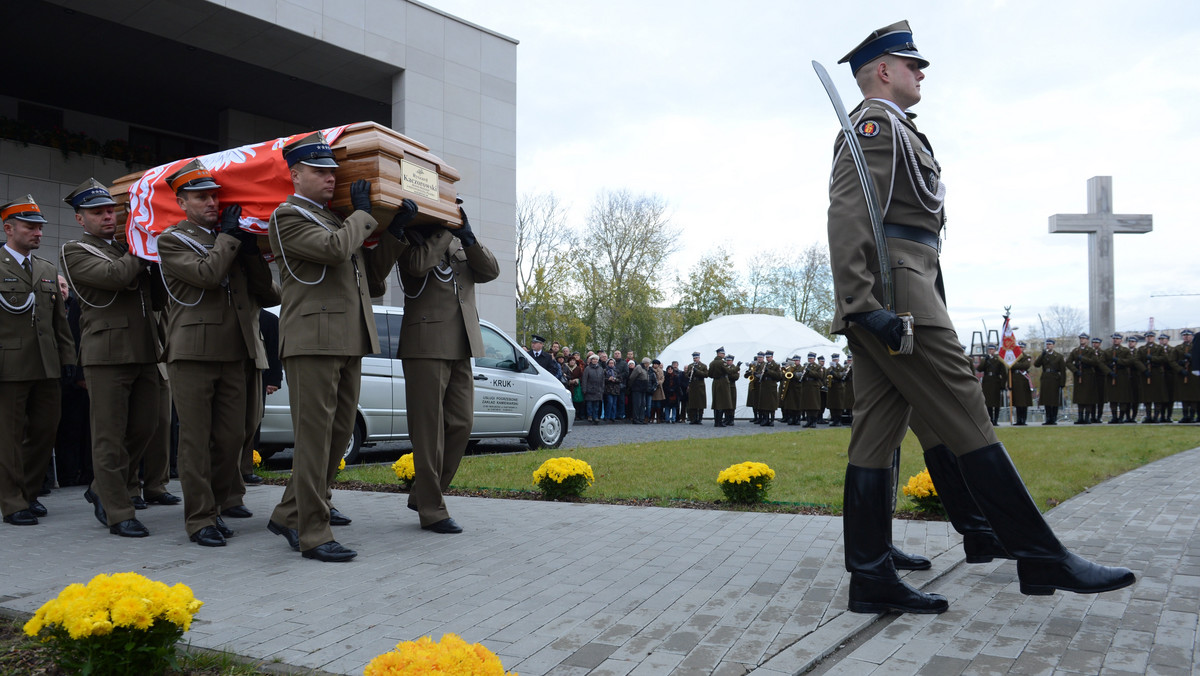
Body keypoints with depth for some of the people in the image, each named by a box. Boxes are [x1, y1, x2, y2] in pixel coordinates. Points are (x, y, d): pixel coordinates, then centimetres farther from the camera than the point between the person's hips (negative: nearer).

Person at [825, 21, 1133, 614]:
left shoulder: (887, 130, 30)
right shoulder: (877, 122, -3)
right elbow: (849, 213, -17)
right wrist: (864, 304, -26)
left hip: (880, 309, 11)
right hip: (896, 287, -11)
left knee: (879, 430, 4)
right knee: (963, 413, -10)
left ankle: (871, 579, 5)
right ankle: (1041, 558, -5)